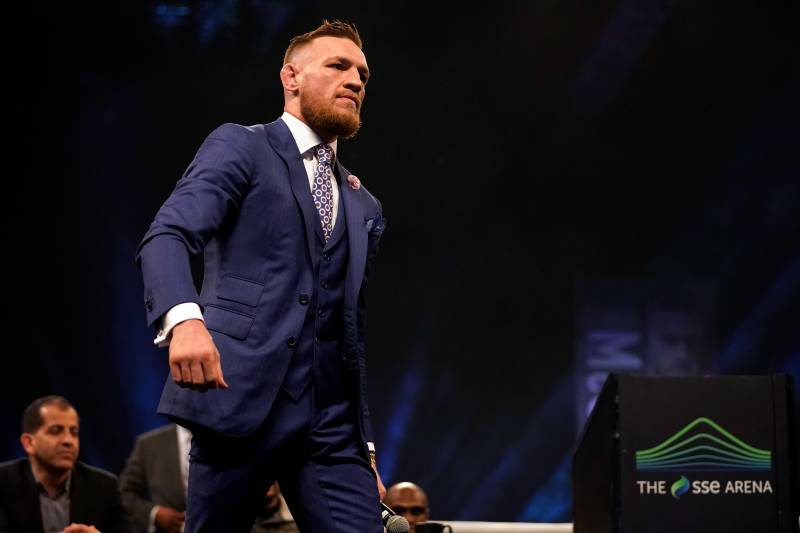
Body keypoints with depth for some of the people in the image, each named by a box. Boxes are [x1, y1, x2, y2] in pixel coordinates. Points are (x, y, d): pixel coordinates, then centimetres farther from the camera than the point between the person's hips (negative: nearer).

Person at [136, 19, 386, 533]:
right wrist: (184, 318, -33)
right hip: (240, 398, -5)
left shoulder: (364, 207, 23)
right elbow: (167, 236, -13)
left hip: (331, 419, 6)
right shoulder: (240, 146, 3)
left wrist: (365, 445, 20)